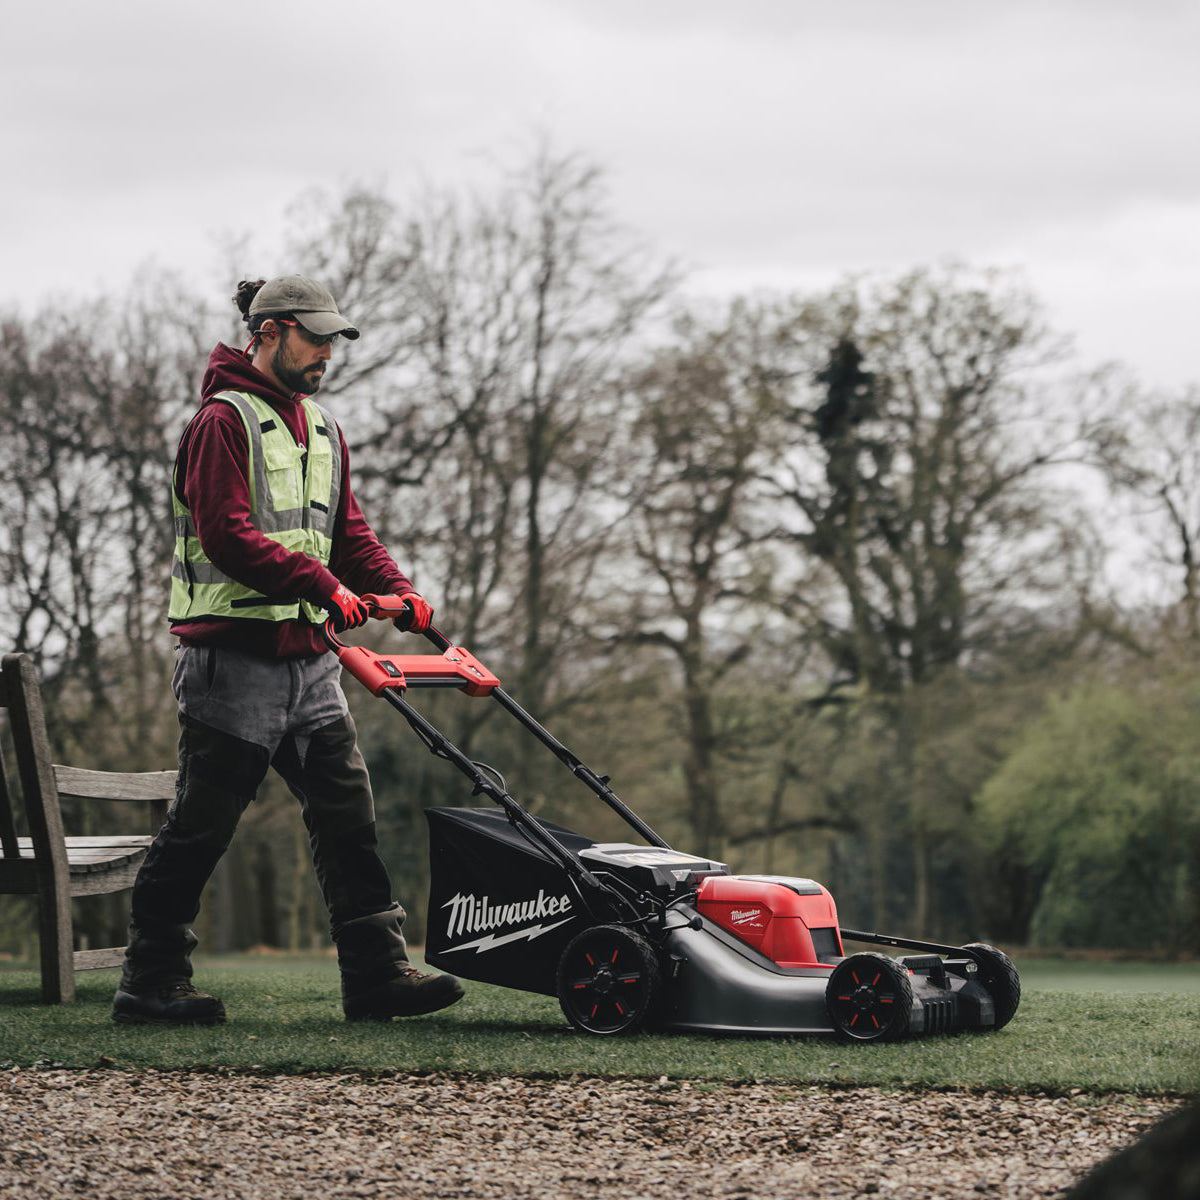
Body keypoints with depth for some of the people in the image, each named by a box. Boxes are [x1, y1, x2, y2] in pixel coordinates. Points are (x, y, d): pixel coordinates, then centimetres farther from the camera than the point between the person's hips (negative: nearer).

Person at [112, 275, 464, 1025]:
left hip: (309, 660, 8)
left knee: (347, 814, 2)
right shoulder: (225, 421, -8)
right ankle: (151, 983, 7)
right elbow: (228, 534, -19)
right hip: (235, 659, -8)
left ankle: (377, 975, 2)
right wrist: (321, 585, -25)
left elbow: (347, 532, 18)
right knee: (202, 826, -2)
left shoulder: (323, 430, 18)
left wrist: (398, 592, 0)